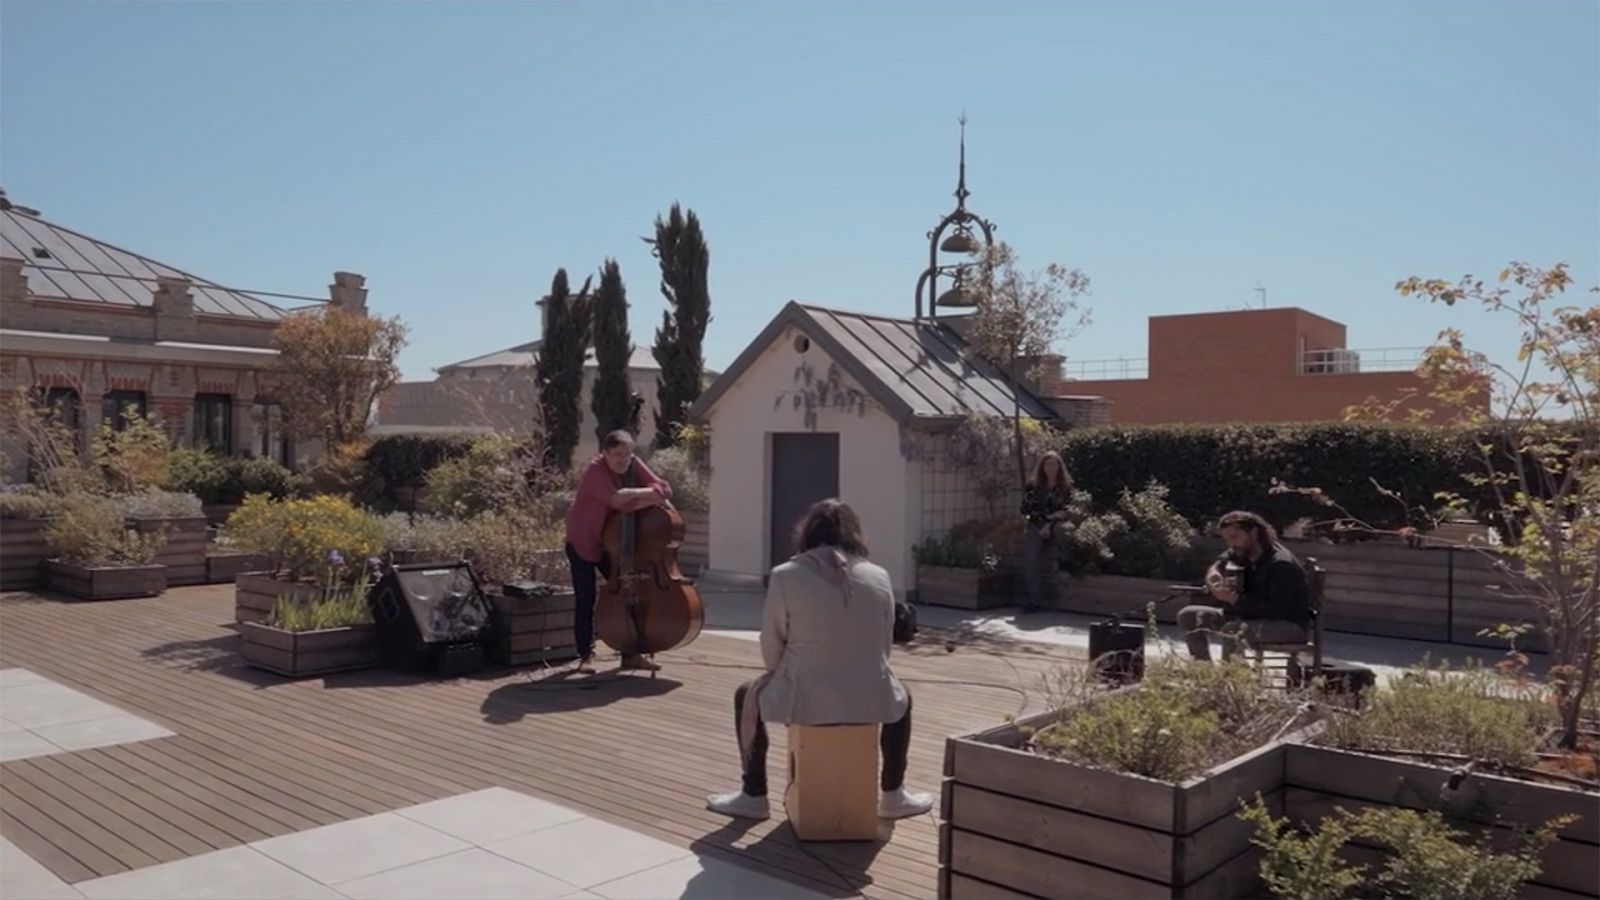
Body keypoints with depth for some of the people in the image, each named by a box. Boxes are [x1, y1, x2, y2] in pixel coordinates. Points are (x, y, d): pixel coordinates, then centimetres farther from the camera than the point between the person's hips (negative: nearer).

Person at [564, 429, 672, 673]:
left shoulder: (634, 465, -7)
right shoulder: (595, 470, -24)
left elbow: (664, 489, -15)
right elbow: (615, 498, -39)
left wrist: (639, 501, -32)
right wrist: (646, 492, -26)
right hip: (583, 542, -5)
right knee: (586, 600, -3)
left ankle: (630, 654, 9)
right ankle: (586, 655, 10)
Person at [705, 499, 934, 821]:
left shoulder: (785, 575, -7)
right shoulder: (879, 577, 1)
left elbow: (771, 646, -1)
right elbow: (884, 646, 7)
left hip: (804, 700, -2)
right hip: (869, 701, 2)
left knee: (748, 696, 29)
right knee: (901, 699, 37)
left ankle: (753, 797, 34)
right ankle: (893, 796, 42)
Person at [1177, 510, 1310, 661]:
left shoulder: (1281, 564, -23)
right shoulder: (1240, 554, 2)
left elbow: (1276, 610, -30)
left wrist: (1234, 599, -34)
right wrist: (1213, 574, -3)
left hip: (1289, 625, -9)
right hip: (1253, 616, 9)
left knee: (1232, 630, -40)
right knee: (1189, 616, -1)